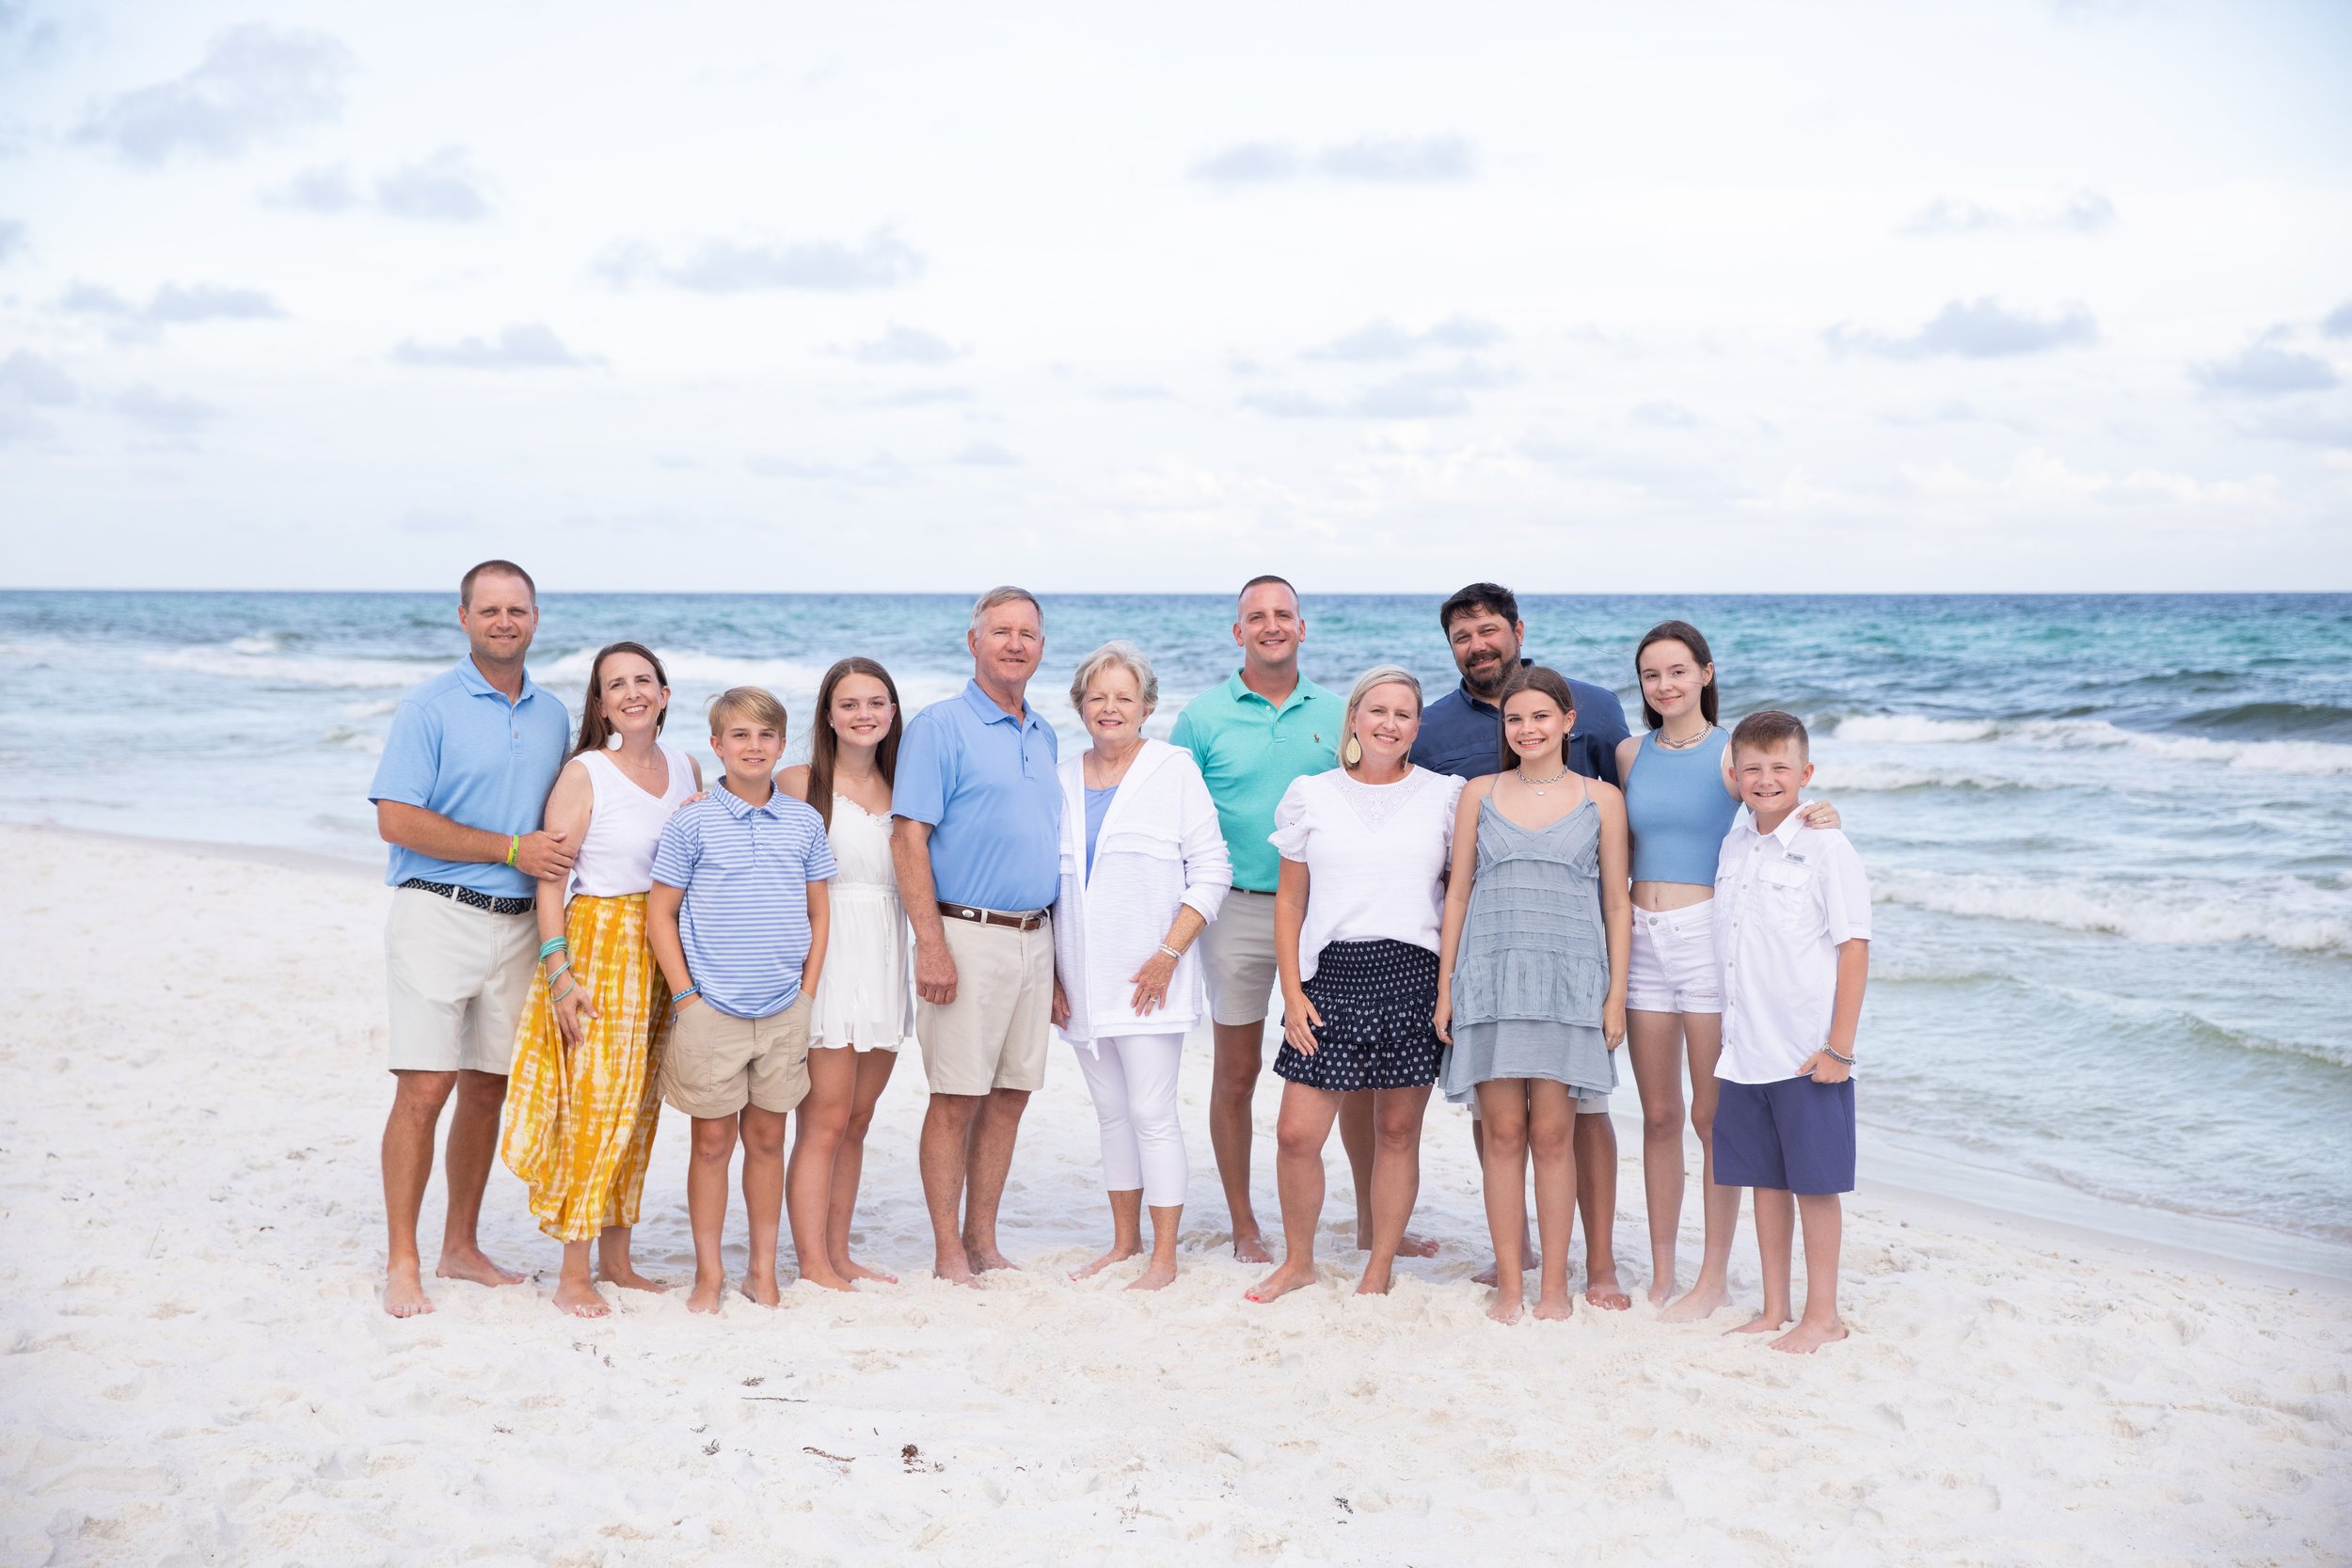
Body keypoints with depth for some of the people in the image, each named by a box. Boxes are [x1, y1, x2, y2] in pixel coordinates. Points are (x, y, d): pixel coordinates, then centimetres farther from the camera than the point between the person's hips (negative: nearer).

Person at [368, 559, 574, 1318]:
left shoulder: (552, 715, 13)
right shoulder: (429, 708, -5)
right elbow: (397, 820, -13)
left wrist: (563, 848, 2)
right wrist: (512, 849, -14)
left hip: (518, 922, 6)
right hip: (439, 914, -5)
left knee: (487, 1088, 10)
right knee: (424, 1089, -9)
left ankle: (460, 1247, 21)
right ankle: (402, 1263, -2)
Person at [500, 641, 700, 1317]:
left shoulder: (687, 769, 9)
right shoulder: (584, 774, -7)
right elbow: (550, 877, -9)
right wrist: (558, 969, -16)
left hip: (668, 952, 6)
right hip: (600, 944, -5)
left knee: (638, 1106, 10)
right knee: (594, 1103, -7)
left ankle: (617, 1257, 20)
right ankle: (573, 1275, 1)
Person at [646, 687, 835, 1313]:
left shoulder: (804, 822, 6)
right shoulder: (691, 822, -3)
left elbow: (819, 912, 12)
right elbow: (660, 912, -1)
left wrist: (808, 993, 4)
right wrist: (686, 996, -6)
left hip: (785, 1011, 3)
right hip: (711, 1010, -2)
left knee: (767, 1137, 11)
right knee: (713, 1140, 5)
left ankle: (763, 1269, 21)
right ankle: (708, 1273, 14)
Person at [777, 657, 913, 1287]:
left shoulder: (899, 787, 12)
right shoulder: (799, 782, -4)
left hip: (885, 965, 6)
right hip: (826, 960, -6)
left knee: (857, 1122, 10)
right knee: (825, 1123, -7)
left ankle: (839, 1255, 18)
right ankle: (811, 1266, -2)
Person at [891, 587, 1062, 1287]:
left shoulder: (1044, 736, 16)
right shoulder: (941, 725, -5)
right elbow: (908, 837, -11)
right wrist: (931, 944, -18)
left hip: (1035, 937, 7)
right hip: (968, 935, -6)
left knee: (1010, 1094, 9)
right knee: (957, 1096, -2)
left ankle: (983, 1241, 19)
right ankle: (948, 1252, 7)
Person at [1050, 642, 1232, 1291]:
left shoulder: (1174, 768, -2)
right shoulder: (1063, 779, 10)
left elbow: (1211, 870, -5)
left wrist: (1169, 953, -12)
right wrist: (1049, 971, 6)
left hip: (1147, 978, -4)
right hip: (1082, 981, 4)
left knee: (1151, 1114, -5)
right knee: (1112, 1114, 12)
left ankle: (1164, 1256, 3)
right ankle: (1124, 1241, 23)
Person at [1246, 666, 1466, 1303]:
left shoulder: (1445, 794, 6)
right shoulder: (1311, 795, 8)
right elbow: (1290, 900, 9)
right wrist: (1292, 991, 1)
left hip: (1415, 975, 0)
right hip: (1332, 974, 1)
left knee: (1398, 1130, 4)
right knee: (1296, 1134, -3)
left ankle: (1380, 1268, 19)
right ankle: (1298, 1261, 17)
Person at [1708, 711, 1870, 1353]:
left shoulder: (1825, 847, -9)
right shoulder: (1733, 846, 9)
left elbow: (1854, 949, -11)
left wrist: (1838, 1048, -14)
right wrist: (1726, 1038, 14)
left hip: (1808, 1054, -6)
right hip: (1744, 1054, 6)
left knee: (1813, 1183, 3)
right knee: (1765, 1180, 13)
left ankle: (1822, 1315, 15)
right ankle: (1773, 1310, 24)